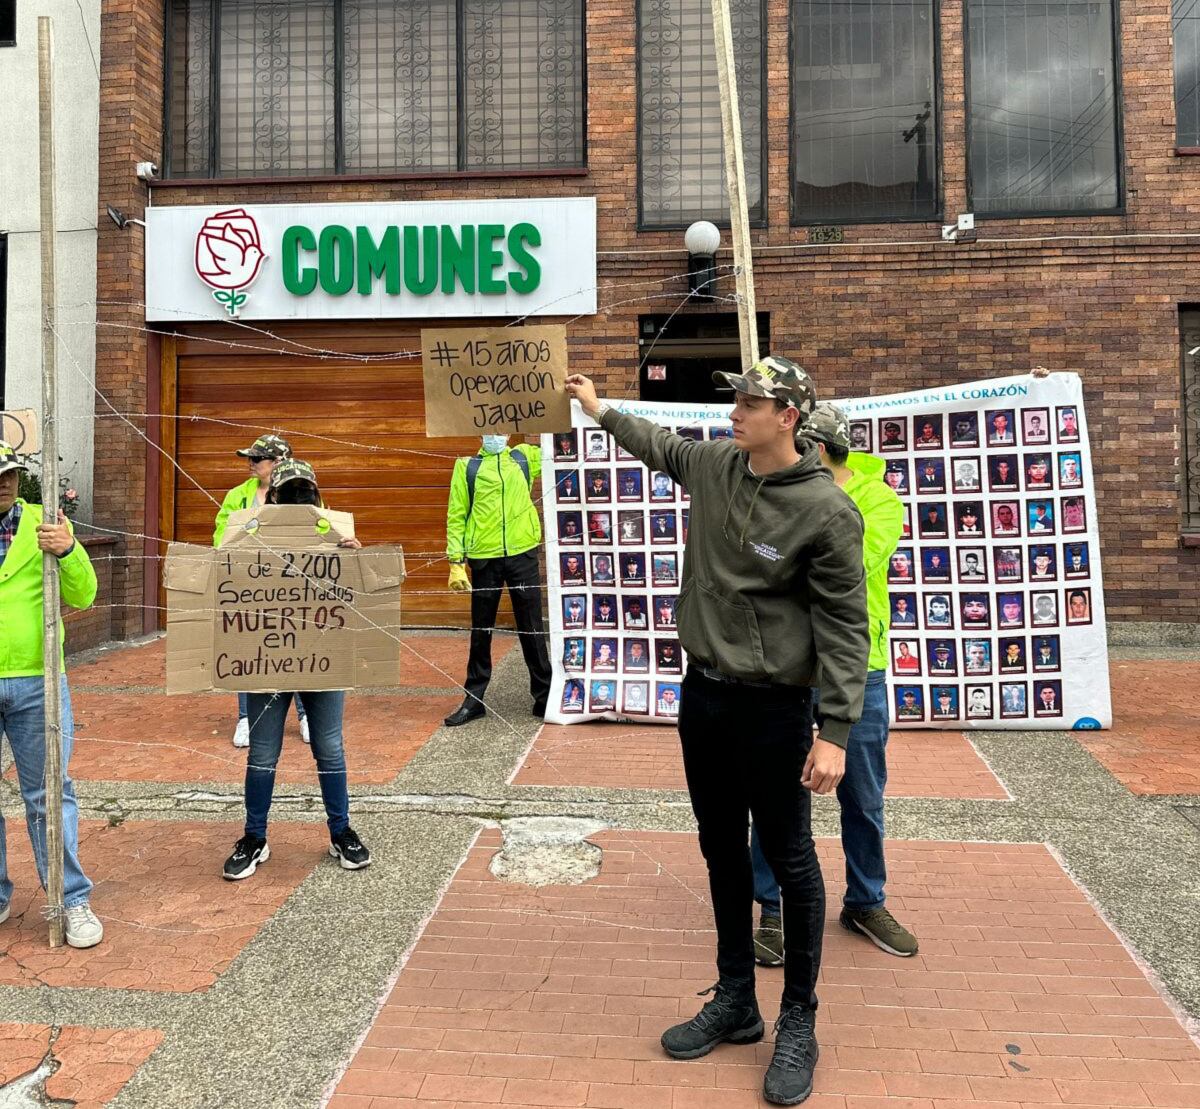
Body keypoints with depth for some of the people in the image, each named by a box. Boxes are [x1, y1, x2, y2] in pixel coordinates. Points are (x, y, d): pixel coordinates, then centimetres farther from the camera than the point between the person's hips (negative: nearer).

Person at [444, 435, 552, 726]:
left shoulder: (525, 456, 10)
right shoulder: (466, 466, 5)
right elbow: (456, 516, 2)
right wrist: (456, 563, -5)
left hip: (522, 554, 1)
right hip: (484, 558, -1)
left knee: (532, 629, 8)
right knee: (480, 631, 9)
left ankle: (544, 696, 18)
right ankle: (474, 700, 20)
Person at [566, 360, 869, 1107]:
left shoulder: (826, 509, -17)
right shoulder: (714, 465, 1)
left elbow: (846, 626, -15)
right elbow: (662, 447, 25)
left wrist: (835, 732, -19)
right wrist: (600, 411, 33)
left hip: (772, 708, -7)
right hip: (702, 694, 7)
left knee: (790, 862, 6)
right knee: (722, 851, 17)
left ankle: (798, 1023, 25)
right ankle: (735, 1002, 34)